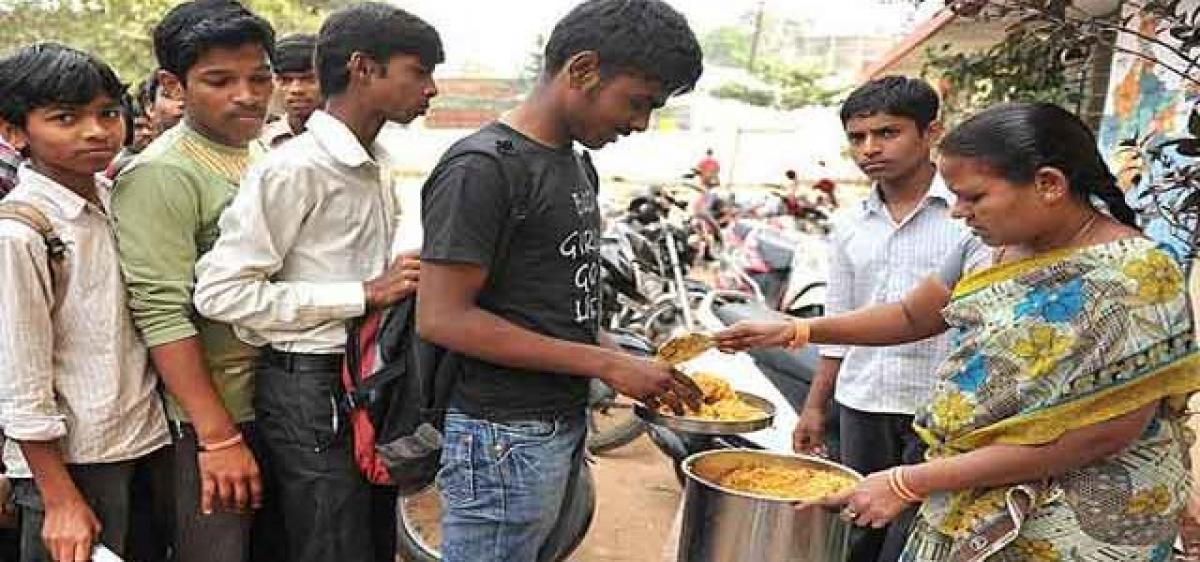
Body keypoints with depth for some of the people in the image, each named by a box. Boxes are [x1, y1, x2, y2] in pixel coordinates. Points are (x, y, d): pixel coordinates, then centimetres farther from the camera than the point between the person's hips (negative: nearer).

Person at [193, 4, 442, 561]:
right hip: (312, 388, -8)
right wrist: (365, 295, -21)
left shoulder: (375, 167, 13)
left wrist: (403, 283, 4)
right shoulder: (295, 167, -15)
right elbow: (221, 290, -21)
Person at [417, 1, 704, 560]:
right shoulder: (480, 171, -17)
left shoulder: (578, 163, 12)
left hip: (565, 426, 9)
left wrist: (638, 370, 3)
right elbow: (442, 318, -21)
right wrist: (608, 364, -20)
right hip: (507, 443, -8)